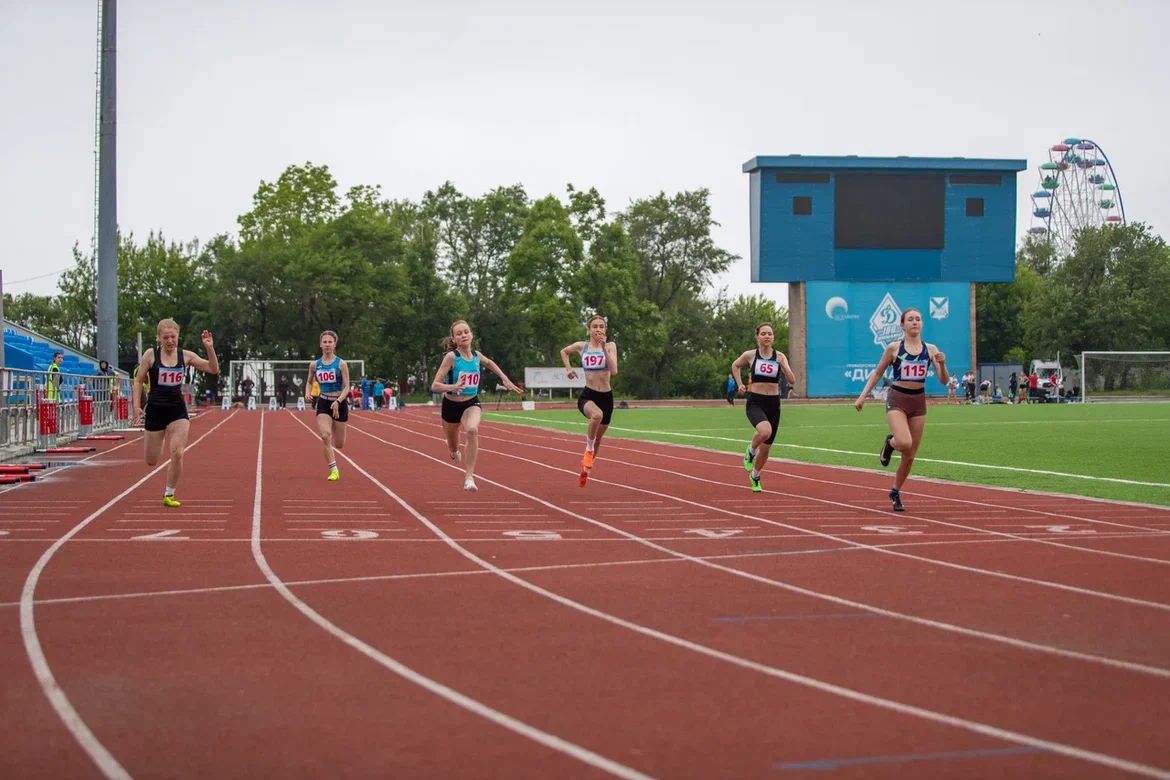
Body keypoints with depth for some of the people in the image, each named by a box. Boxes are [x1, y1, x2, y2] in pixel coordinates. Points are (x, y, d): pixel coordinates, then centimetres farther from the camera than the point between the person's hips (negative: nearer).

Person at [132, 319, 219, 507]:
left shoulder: (185, 356, 0)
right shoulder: (151, 355, -7)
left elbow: (213, 369, -2)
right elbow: (138, 381, -2)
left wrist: (210, 348, -17)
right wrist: (136, 406, -12)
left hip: (177, 409, 1)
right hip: (155, 409, -1)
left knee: (177, 454, -14)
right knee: (151, 461, 7)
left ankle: (169, 495, 3)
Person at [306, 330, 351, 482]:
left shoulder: (341, 364, -7)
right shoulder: (314, 364, 2)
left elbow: (347, 387, -10)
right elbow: (309, 381, 19)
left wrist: (338, 401, -26)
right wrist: (308, 394, -3)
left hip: (339, 403, -1)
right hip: (323, 403, 1)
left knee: (339, 444, 7)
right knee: (325, 436, -22)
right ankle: (333, 470, -14)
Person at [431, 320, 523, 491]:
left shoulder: (477, 356, -7)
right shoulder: (451, 357, -20)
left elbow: (489, 363, 19)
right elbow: (435, 386, -25)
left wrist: (505, 379, 14)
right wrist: (452, 387, -43)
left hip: (471, 403, 1)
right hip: (451, 405, -1)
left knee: (472, 430, -34)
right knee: (453, 450, 18)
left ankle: (469, 477, -30)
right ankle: (455, 451, 60)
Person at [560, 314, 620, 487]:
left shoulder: (610, 346, -1)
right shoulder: (581, 346, 2)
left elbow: (613, 371, -16)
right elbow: (564, 352, 24)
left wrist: (604, 348, -20)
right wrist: (568, 369, 9)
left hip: (606, 396, 2)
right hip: (587, 395, -2)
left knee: (597, 440, 15)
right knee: (597, 415, -39)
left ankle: (585, 470, 39)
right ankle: (589, 449, -17)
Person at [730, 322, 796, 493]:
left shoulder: (780, 356, 0)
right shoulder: (750, 355, -2)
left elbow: (792, 381, -8)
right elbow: (735, 366, 18)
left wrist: (783, 365, -22)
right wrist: (740, 384, 8)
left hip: (773, 403, 3)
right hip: (755, 402, -3)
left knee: (766, 448, 11)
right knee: (765, 431, -34)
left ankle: (755, 476, 38)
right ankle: (750, 452, -2)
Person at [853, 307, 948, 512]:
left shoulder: (930, 349, 3)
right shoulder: (893, 348, -3)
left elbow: (944, 381, 1)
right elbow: (877, 373, 7)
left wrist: (942, 364, -19)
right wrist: (863, 396, 0)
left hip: (918, 402, 3)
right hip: (897, 400, -3)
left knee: (910, 455, 7)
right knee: (905, 444, -27)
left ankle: (895, 492, 27)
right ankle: (890, 443, 10)